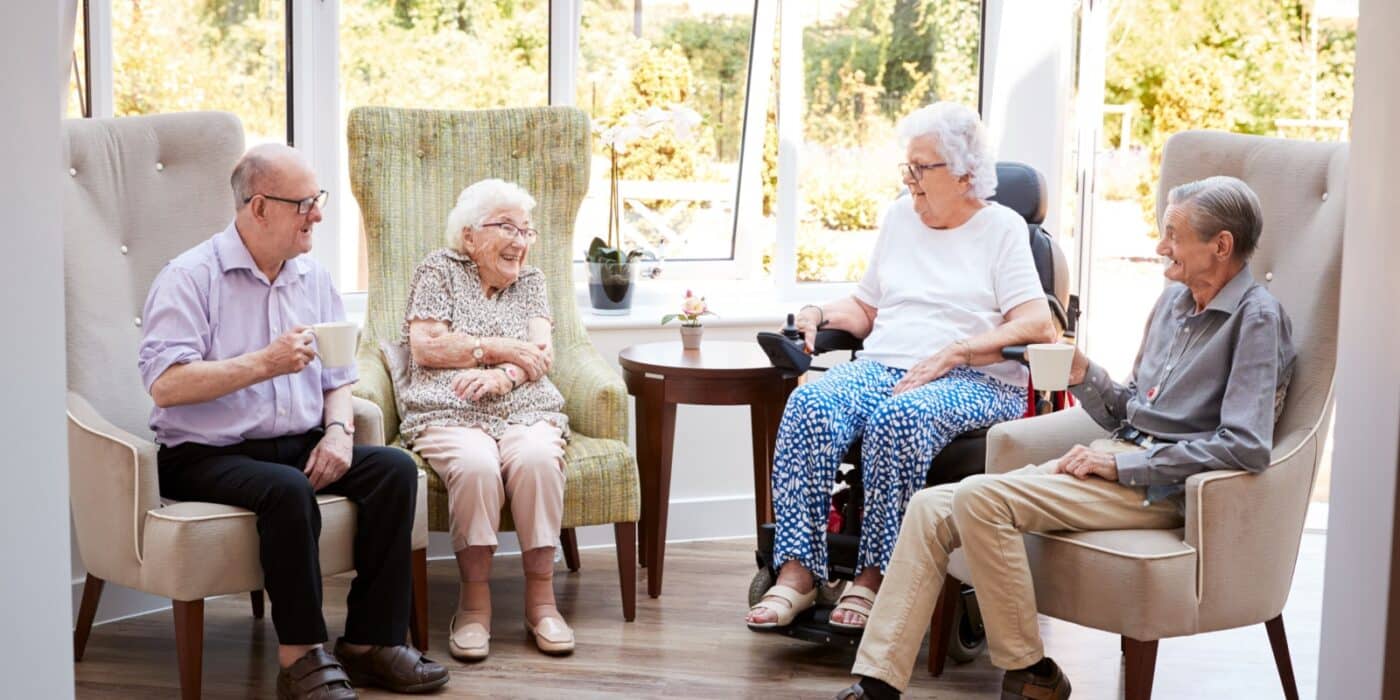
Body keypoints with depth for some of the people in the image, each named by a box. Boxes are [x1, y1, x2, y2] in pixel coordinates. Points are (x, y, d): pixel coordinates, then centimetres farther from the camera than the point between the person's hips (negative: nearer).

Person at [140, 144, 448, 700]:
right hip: (206, 454, -6)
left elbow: (338, 379, 16)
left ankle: (370, 642, -14)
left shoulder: (313, 279, 13)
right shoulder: (189, 277, -7)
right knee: (289, 490, -35)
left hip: (300, 445, 6)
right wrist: (264, 364, -22)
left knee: (395, 469, -17)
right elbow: (164, 384, -18)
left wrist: (339, 430, -6)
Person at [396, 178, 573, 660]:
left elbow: (541, 356, 7)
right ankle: (474, 600, -24)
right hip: (449, 414, -2)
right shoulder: (439, 271, 11)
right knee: (475, 465, -36)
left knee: (537, 459, -33)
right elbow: (425, 348, -2)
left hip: (525, 411, 3)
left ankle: (541, 597, -24)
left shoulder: (530, 281, 21)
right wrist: (500, 348, -2)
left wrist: (502, 375, -15)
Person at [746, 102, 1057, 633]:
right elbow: (865, 310, 27)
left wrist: (952, 354, -16)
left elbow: (1038, 325, -7)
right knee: (810, 405, -28)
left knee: (900, 418, -39)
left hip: (974, 382, -5)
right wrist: (820, 315, 5)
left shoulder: (1002, 227, 6)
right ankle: (797, 572, -32)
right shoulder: (900, 216, 23)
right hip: (882, 366, 5)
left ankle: (873, 577, -30)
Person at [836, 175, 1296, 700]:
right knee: (931, 508, -7)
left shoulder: (1257, 317, -9)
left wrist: (1121, 464, -17)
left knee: (980, 497, -26)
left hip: (1162, 485, -9)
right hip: (1120, 463, 9)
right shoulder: (1174, 300, 18)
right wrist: (1083, 376, 2)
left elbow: (1247, 448, -20)